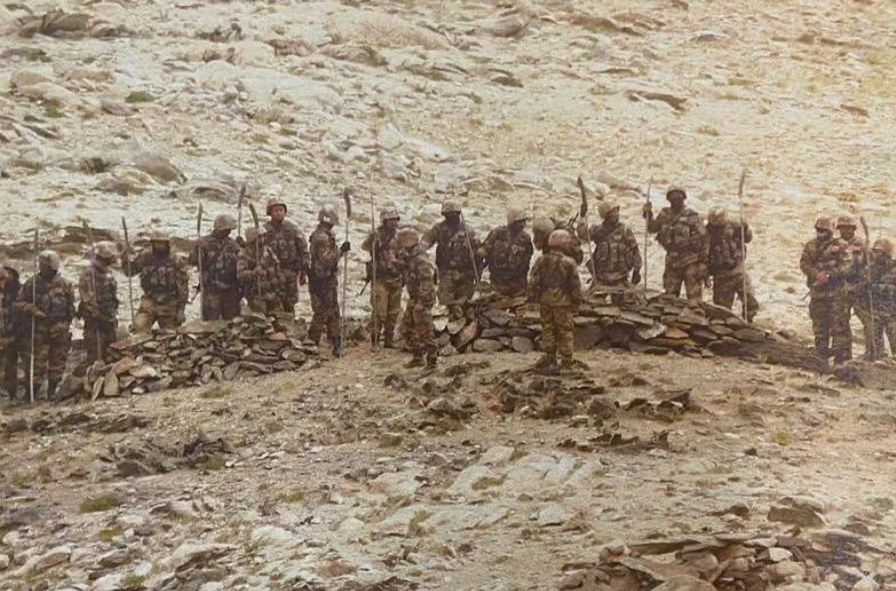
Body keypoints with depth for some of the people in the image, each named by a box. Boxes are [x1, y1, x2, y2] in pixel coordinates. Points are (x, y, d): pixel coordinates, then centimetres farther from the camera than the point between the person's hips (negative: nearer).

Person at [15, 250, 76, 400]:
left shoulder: (64, 284, 4)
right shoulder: (32, 283, -1)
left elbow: (71, 307, 8)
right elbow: (19, 304, 0)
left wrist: (65, 323, 1)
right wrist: (33, 310, -17)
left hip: (60, 330, 2)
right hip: (39, 330, -2)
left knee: (58, 363, 8)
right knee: (37, 364, -4)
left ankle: (52, 391, 21)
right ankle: (31, 393, 4)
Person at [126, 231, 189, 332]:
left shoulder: (176, 261, -7)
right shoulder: (145, 256, -2)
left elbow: (183, 285, -5)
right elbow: (130, 271, 5)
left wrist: (181, 308, -7)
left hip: (169, 305, -1)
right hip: (149, 302, 1)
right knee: (139, 328, -19)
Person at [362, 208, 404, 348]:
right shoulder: (375, 236, -6)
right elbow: (363, 252, -11)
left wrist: (403, 275, 18)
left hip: (396, 280, 6)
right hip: (380, 279, -6)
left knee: (393, 313, 9)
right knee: (379, 312, -8)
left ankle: (389, 340, 19)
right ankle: (375, 340, 1)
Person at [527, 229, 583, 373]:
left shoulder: (541, 261, -1)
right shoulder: (569, 263, -11)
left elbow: (534, 282, 1)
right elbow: (575, 285, -8)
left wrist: (533, 298, 9)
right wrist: (577, 301, 2)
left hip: (545, 302, 3)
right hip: (563, 302, -3)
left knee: (548, 329, 12)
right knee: (565, 331, 5)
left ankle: (550, 359, 16)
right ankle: (566, 361, 8)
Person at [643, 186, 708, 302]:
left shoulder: (692, 216, -6)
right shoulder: (665, 214, 8)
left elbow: (703, 238, -6)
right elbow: (652, 229, 20)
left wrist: (703, 260, -9)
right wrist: (648, 215, 3)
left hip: (691, 261, -5)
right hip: (672, 260, 5)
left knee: (694, 297, -7)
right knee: (669, 296, 10)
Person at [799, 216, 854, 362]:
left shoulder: (840, 245, -2)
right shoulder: (810, 246, 11)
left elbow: (847, 265, -10)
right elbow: (804, 264, 2)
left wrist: (829, 274, -20)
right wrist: (817, 274, -16)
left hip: (837, 292, -4)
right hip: (817, 292, 4)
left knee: (840, 325, -6)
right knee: (819, 325, 11)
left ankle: (843, 356, -3)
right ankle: (822, 354, 21)